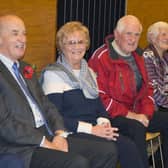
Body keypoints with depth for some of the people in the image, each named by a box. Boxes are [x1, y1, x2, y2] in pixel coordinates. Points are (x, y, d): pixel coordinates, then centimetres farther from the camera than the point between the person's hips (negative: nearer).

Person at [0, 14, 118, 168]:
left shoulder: (25, 69, 20)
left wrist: (60, 134, -1)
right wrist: (44, 143, -16)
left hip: (48, 136, 8)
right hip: (21, 147, -8)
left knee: (108, 150, -5)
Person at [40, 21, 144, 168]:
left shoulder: (89, 72, 20)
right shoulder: (53, 73, -2)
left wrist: (104, 122, -4)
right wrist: (90, 129, -18)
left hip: (95, 130, 6)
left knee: (129, 147, -23)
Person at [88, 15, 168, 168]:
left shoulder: (137, 56, 13)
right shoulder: (101, 58, -14)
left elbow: (147, 88, 16)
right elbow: (100, 97, -19)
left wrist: (145, 113, -3)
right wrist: (130, 115, -20)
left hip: (137, 112, 8)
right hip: (112, 115, -8)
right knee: (136, 127, -33)